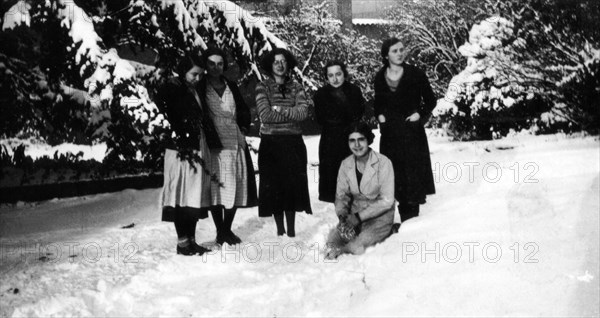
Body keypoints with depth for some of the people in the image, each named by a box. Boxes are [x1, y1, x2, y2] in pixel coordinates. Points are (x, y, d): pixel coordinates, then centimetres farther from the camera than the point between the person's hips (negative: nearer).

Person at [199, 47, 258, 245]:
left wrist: (243, 128, 8)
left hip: (235, 144, 5)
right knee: (216, 187, -4)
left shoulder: (231, 87, 15)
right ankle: (220, 231, 6)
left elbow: (244, 111, 22)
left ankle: (228, 228, 16)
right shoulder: (200, 87, 1)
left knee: (236, 187, 4)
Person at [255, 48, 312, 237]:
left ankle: (291, 231, 6)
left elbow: (304, 111, -6)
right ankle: (280, 230, 13)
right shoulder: (263, 87, 2)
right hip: (271, 143, -1)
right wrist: (292, 114, -7)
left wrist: (281, 110, -13)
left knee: (293, 185, -2)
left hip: (293, 143, 1)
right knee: (274, 187, 0)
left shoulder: (295, 87, 9)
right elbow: (266, 115, -11)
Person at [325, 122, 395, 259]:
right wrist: (342, 215, -14)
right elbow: (341, 195, 8)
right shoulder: (346, 164, 2)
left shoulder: (383, 163, -13)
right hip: (355, 216, 5)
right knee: (333, 240, -18)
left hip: (380, 216, -5)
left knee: (357, 246, -29)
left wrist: (359, 216, -19)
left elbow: (387, 200, -14)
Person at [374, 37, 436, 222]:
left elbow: (430, 100, 4)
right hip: (390, 132, 3)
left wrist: (420, 114, -11)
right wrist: (379, 115, 1)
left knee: (413, 171, -2)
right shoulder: (380, 77, 6)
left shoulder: (415, 74, -4)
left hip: (411, 131, -3)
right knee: (393, 172, 2)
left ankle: (411, 218, 5)